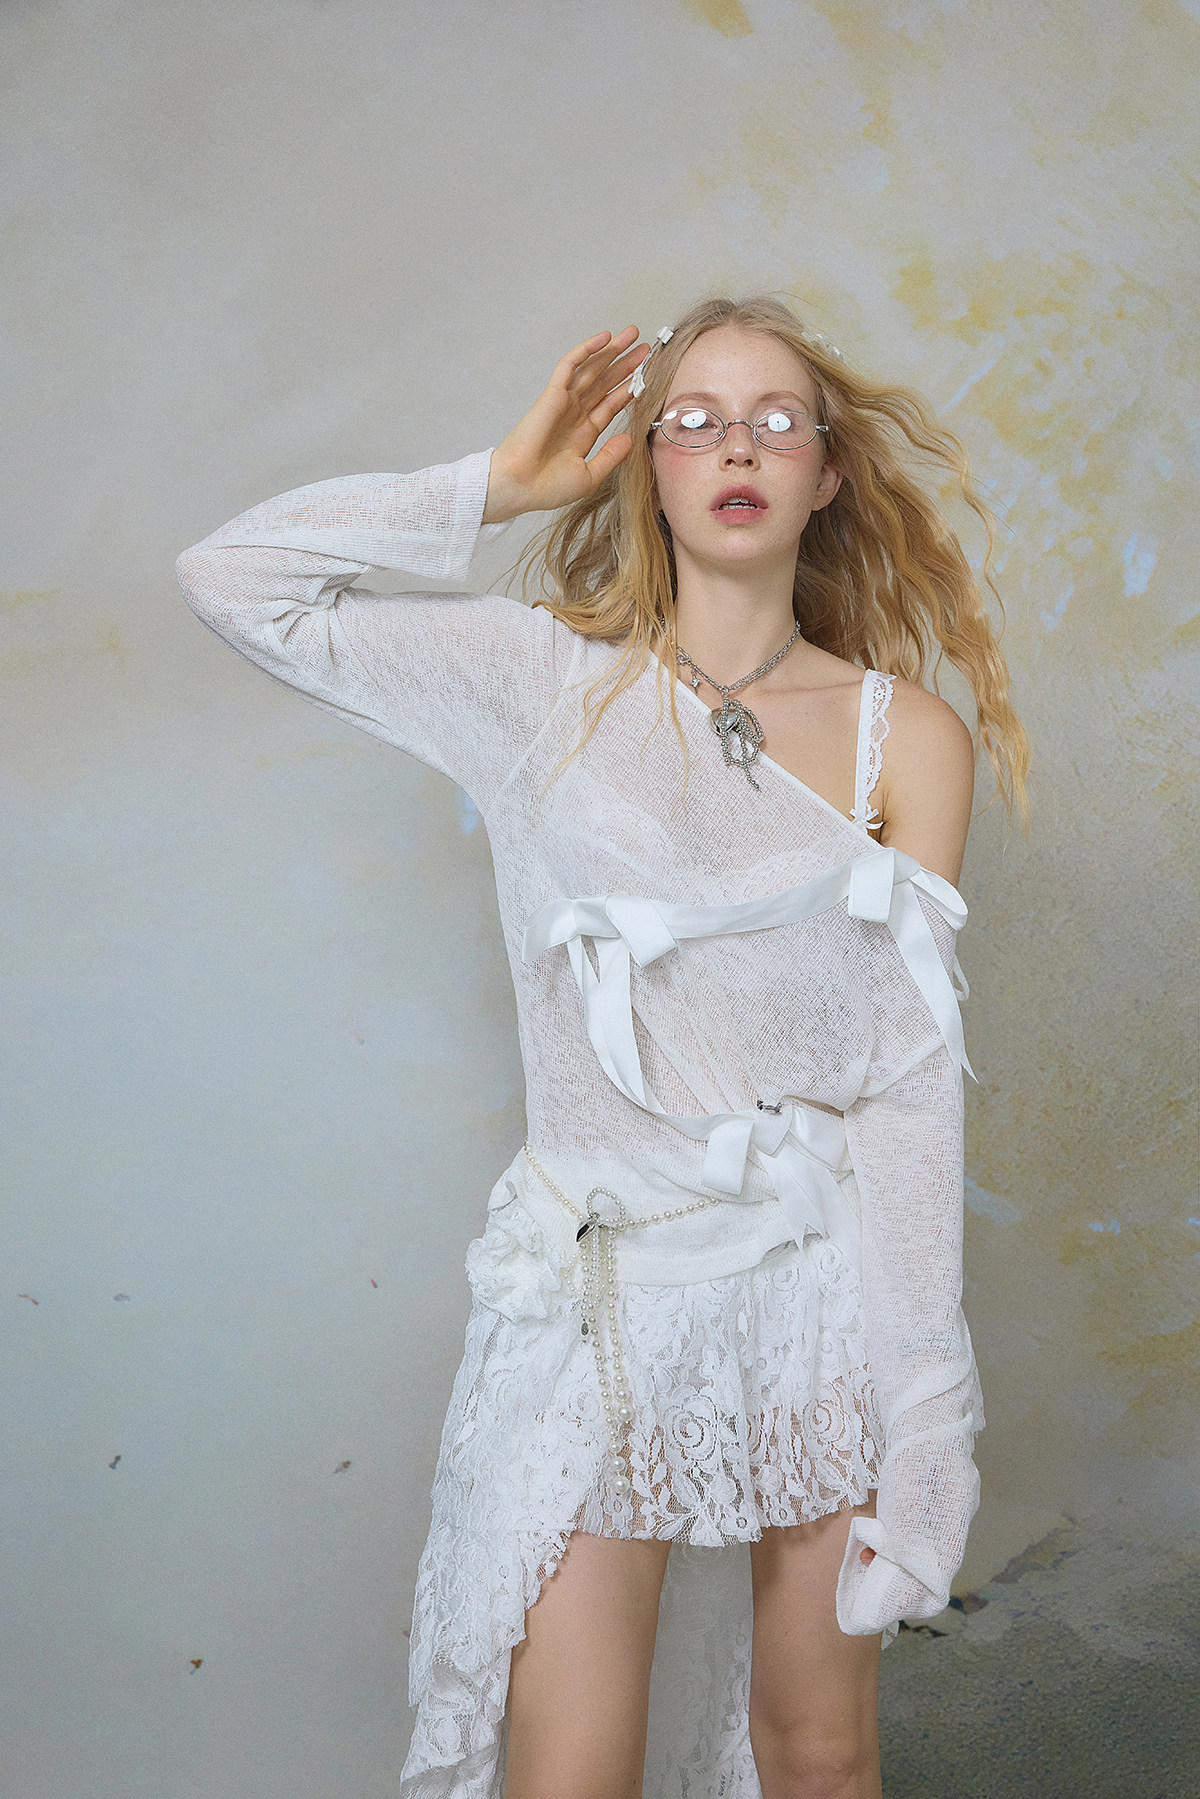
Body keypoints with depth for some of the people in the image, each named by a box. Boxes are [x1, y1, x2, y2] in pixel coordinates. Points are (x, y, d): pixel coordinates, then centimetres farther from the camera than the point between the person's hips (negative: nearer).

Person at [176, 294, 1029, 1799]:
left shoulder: (906, 736, 1)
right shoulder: (545, 682, 2)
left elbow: (909, 1080, -4)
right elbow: (233, 578, -2)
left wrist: (917, 1412, -8)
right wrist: (501, 484, 0)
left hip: (825, 1274, 1)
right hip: (599, 1279, -1)